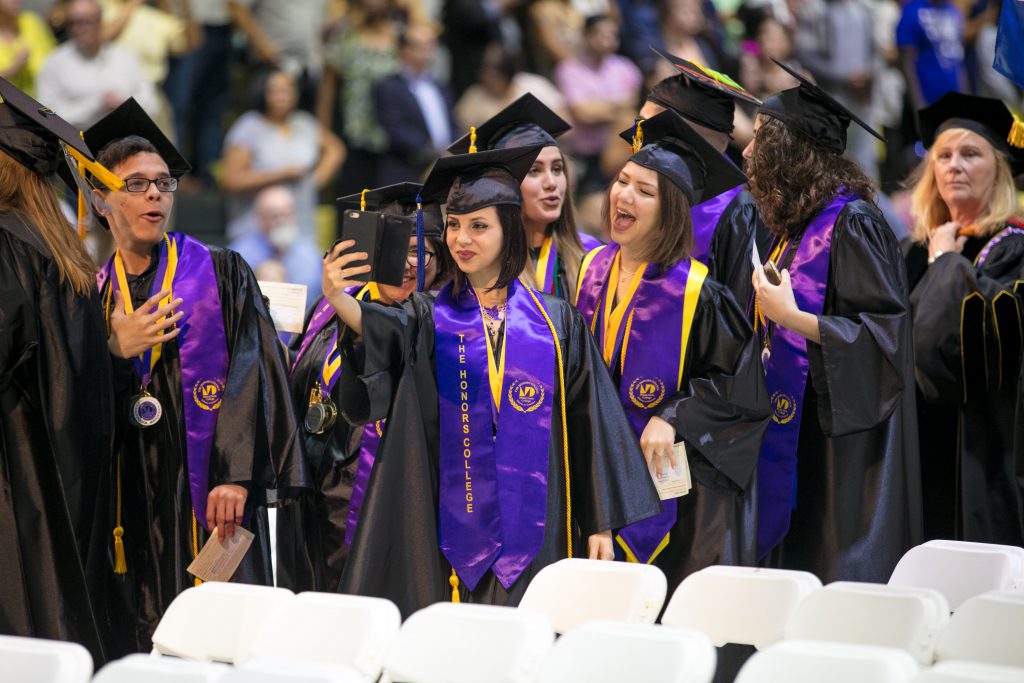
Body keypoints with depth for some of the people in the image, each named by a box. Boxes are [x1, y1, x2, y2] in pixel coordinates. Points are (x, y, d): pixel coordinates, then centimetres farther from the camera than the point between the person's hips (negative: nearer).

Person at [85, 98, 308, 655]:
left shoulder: (220, 274, 5)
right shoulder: (92, 296, 14)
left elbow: (251, 372, -6)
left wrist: (235, 474, -17)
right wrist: (116, 354, -11)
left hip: (207, 498, -3)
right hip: (124, 502, 3)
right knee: (135, 648, 0)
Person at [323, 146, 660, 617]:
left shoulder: (556, 322, 7)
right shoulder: (430, 319, 5)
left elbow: (590, 423, 7)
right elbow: (384, 332, -17)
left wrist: (601, 525, 4)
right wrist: (339, 300, -38)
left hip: (535, 534, 0)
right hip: (452, 536, 0)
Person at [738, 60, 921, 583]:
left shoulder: (850, 222, -12)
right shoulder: (793, 227, 16)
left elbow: (885, 334, -18)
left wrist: (792, 318, -21)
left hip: (840, 444, -9)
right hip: (792, 444, 9)